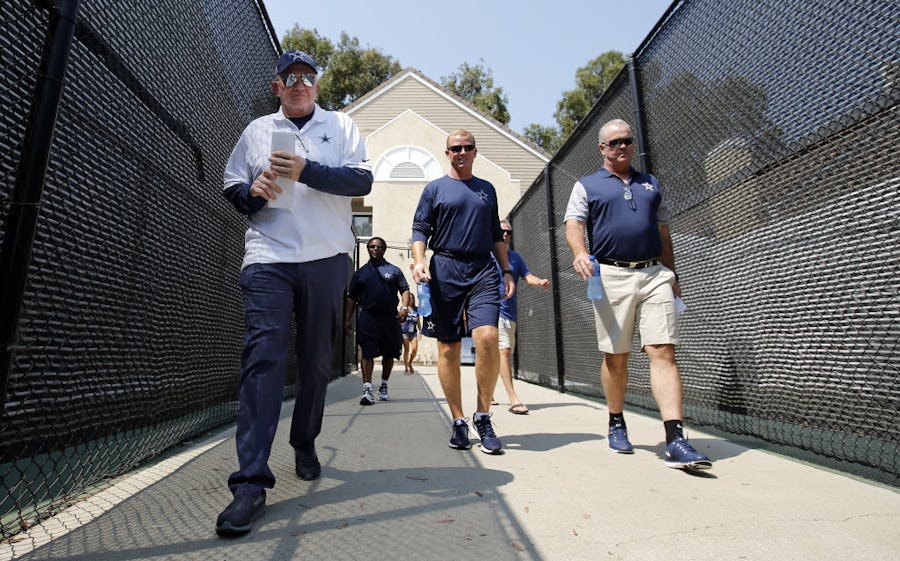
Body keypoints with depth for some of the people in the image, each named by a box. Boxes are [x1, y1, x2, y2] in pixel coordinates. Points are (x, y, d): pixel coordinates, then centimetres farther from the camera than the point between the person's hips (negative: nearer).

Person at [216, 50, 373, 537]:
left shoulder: (341, 126, 15)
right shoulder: (256, 130, 21)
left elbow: (362, 180, -1)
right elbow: (231, 187, 20)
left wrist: (306, 171, -13)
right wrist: (253, 190, -3)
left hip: (326, 259, 0)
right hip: (268, 256, 1)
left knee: (317, 360, 5)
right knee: (263, 356, -12)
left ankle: (305, 445, 27)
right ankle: (251, 481, -9)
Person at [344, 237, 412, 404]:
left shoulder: (394, 270, 12)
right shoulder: (360, 273, 13)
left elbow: (405, 290, 7)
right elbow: (352, 298, 13)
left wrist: (404, 307, -12)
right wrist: (347, 319, 6)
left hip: (390, 318, 1)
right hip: (368, 317, -1)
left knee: (389, 354, 10)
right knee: (367, 354, -8)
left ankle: (384, 386, 27)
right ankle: (367, 390, -7)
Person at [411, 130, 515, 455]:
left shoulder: (487, 189, 21)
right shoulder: (435, 189, 12)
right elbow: (420, 230, 5)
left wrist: (507, 270, 14)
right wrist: (419, 261, -12)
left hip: (483, 269, 2)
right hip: (445, 269, -1)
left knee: (488, 338, -18)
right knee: (448, 348, 0)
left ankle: (483, 417, -1)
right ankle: (458, 422, 13)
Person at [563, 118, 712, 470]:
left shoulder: (650, 184, 23)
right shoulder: (586, 186, 13)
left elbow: (663, 234, 23)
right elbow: (574, 225, -1)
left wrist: (673, 277, 18)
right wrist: (580, 253, -22)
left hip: (654, 275, 3)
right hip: (611, 276, -2)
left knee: (663, 352, -9)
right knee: (615, 356, 4)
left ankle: (675, 441, -9)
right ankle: (616, 424, 22)